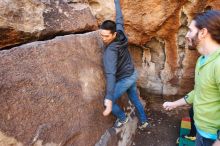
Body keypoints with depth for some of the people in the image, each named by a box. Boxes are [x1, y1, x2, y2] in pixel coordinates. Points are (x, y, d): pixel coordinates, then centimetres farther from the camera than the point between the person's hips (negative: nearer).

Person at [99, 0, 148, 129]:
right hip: (132, 74, 8)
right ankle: (144, 121, 43)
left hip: (124, 79, -8)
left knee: (108, 102, 6)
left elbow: (111, 74, -43)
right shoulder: (121, 34, -13)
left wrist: (109, 99, -49)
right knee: (135, 99, 25)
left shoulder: (111, 50, -33)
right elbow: (120, 18, 6)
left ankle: (122, 118, 28)